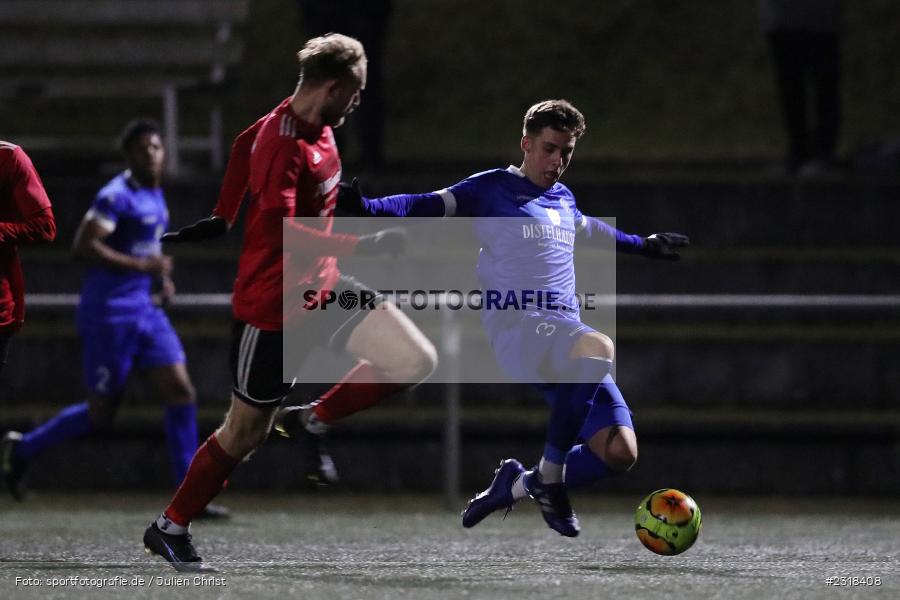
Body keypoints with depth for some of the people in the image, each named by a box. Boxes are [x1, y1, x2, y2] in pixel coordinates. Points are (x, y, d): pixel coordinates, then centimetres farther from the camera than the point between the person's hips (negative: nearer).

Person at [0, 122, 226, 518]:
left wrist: (161, 277, 11)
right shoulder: (117, 196, -14)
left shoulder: (156, 198, 14)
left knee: (181, 393, -4)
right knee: (101, 414, -2)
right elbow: (82, 246, -22)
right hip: (110, 314, -8)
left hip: (144, 310, 8)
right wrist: (141, 265, -23)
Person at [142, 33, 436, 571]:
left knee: (417, 361, -5)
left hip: (323, 287, 8)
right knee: (246, 433, 4)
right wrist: (358, 246, -45)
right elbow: (280, 229, -38)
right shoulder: (282, 144, -26)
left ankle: (317, 421, 11)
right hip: (275, 306, -8)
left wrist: (222, 219, 26)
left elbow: (246, 145, 20)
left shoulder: (318, 128, 1)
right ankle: (170, 528, 22)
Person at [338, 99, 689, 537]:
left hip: (567, 344, 7)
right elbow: (430, 206, -4)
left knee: (619, 453, -8)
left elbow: (587, 228, 45)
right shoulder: (492, 189, 5)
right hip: (517, 327, -7)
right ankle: (549, 478, -26)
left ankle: (516, 485, 16)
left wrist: (643, 245, 60)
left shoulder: (564, 198, 24)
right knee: (598, 348, -39)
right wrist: (368, 207, -21)